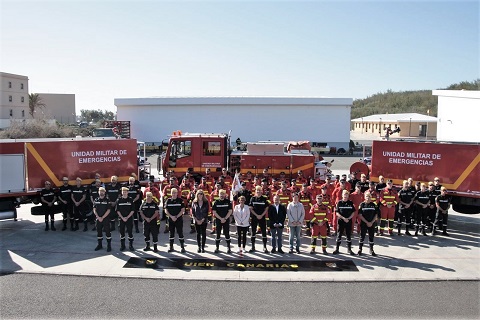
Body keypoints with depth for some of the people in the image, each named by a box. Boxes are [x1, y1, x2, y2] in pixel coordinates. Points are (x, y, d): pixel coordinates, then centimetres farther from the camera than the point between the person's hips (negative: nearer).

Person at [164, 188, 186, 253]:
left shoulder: (180, 200, -1)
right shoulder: (168, 200, 5)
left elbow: (183, 210, -5)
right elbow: (166, 210, 3)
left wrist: (176, 217, -12)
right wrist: (172, 216, -10)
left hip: (179, 219, -2)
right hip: (170, 219, 3)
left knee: (180, 233, -3)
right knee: (171, 233, 8)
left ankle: (183, 247, 1)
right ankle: (171, 247, 17)